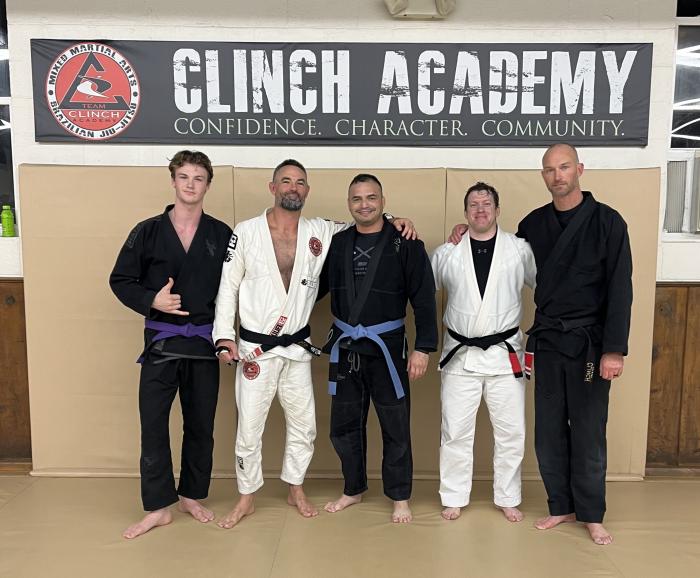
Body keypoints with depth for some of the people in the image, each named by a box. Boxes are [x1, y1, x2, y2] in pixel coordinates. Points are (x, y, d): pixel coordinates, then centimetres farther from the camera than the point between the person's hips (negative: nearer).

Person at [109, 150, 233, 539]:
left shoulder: (222, 234, 0)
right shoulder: (148, 231, -1)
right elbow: (121, 280, 3)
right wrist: (151, 301, -14)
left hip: (204, 342, 1)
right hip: (161, 341, 0)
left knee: (201, 424, 11)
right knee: (153, 424, 2)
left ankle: (192, 496, 31)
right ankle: (159, 507, 18)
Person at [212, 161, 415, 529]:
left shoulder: (321, 232, 0)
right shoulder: (246, 232, -7)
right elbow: (228, 286, -4)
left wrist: (392, 221, -5)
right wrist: (225, 337, -9)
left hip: (297, 347, 3)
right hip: (255, 348, -3)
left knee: (303, 424, 14)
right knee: (249, 427, 7)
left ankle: (296, 489, 36)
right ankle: (246, 498, 28)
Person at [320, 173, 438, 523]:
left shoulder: (405, 244, -7)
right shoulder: (337, 243, 5)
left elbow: (424, 299, -8)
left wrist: (423, 348, -12)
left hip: (387, 347, -3)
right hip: (344, 347, 4)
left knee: (395, 428, 9)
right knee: (344, 425, 15)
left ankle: (400, 497, 29)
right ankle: (353, 490, 36)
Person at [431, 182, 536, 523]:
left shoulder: (520, 250, -1)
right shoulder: (446, 253, 2)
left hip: (504, 353, 0)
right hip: (460, 354, 0)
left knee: (510, 431, 9)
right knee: (455, 430, 7)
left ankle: (507, 499, 29)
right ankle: (454, 498, 26)